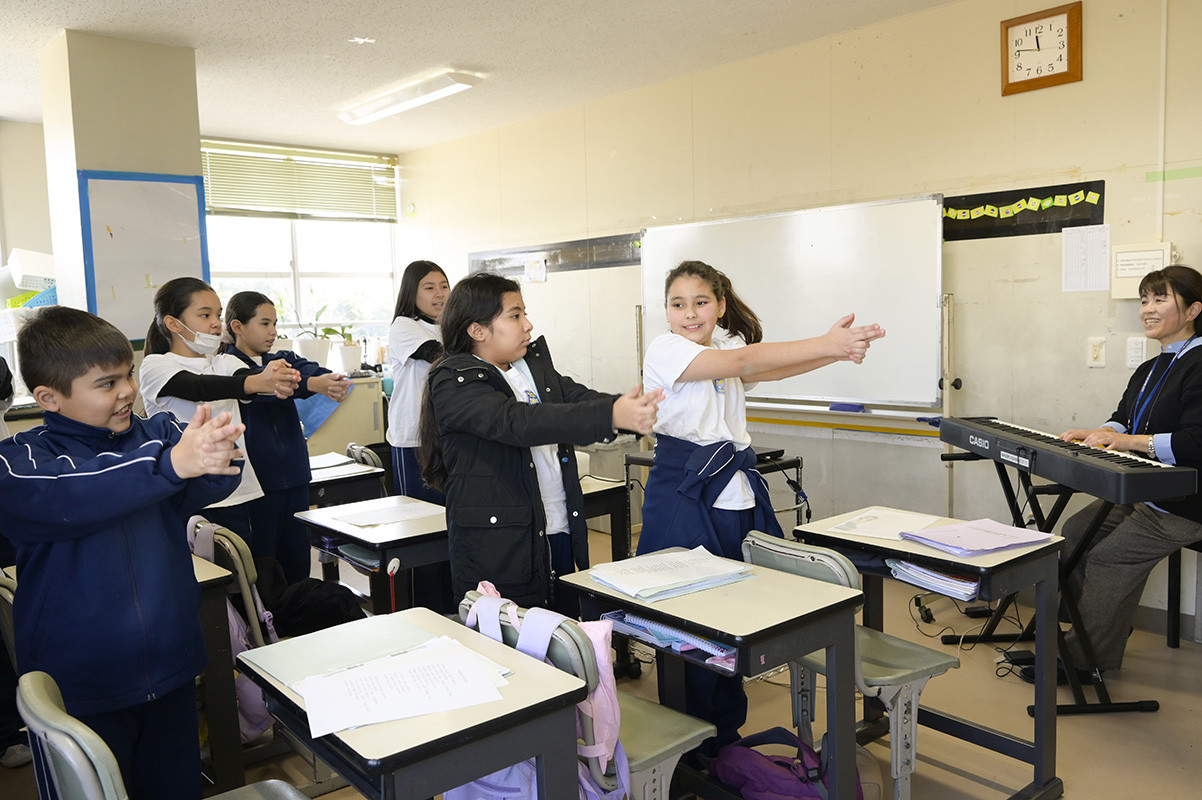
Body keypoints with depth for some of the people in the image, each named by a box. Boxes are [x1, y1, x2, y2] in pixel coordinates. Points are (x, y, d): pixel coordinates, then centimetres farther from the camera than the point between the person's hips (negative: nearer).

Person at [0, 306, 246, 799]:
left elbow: (206, 487, -17)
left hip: (171, 672, 3)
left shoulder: (159, 435, -1)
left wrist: (216, 459, -42)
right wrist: (171, 464, -45)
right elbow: (62, 502, -30)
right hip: (80, 691, -3)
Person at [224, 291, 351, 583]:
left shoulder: (284, 359, 11)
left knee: (297, 559, 13)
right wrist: (313, 385, -42)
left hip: (294, 474, 6)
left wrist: (332, 380, -35)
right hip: (255, 479, -6)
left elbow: (311, 369, -10)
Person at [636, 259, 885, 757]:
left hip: (738, 498, 6)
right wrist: (827, 344, -24)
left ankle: (726, 736, 29)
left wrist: (838, 351, -23)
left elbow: (770, 370, -6)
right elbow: (743, 361, -20)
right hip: (684, 499, -6)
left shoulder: (725, 345, 13)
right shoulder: (665, 350, -7)